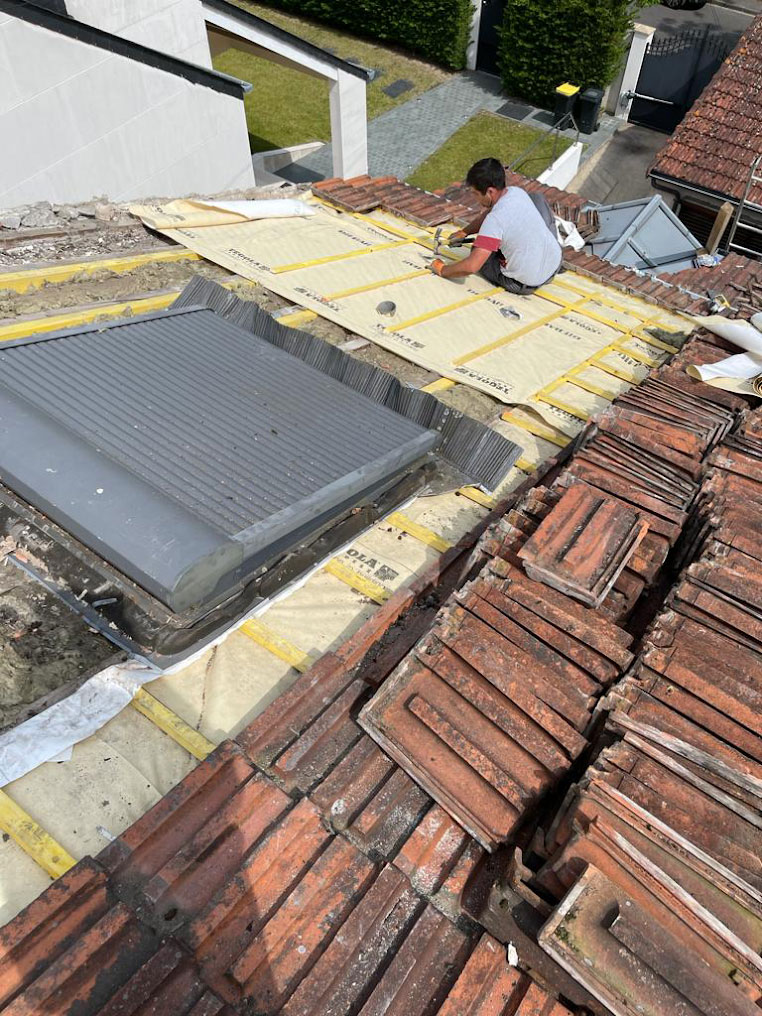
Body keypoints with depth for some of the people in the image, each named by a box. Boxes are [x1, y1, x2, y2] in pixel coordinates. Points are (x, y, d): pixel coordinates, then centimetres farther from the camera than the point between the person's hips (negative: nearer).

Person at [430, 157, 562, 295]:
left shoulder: (495, 221, -26)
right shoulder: (517, 192, -3)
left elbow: (471, 267, -30)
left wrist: (442, 270, -14)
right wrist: (464, 232, 16)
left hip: (527, 285, -6)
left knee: (478, 252, 17)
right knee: (536, 198, 22)